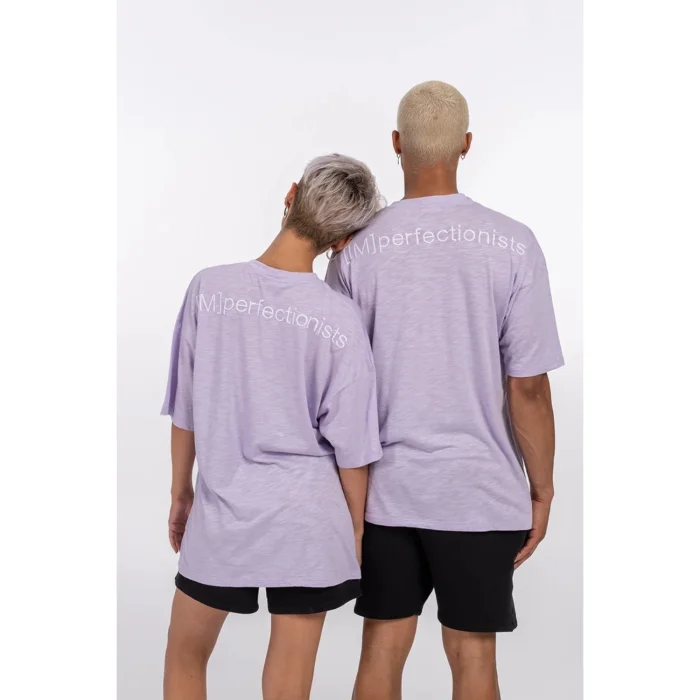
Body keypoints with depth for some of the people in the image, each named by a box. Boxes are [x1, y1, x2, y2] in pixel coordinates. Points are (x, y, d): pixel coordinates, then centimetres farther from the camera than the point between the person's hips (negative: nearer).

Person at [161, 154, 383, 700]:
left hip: (222, 512, 2)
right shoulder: (340, 319, -13)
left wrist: (181, 494, 15)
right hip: (309, 522, -1)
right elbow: (351, 448, -7)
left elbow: (185, 411, 0)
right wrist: (357, 533, 8)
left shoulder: (209, 288, -8)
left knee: (186, 655, 25)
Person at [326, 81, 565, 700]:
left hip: (385, 487, 2)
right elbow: (527, 388, -7)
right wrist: (541, 489, 5)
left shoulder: (359, 249, -6)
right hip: (481, 492, -1)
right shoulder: (512, 246, -9)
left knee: (383, 648, 15)